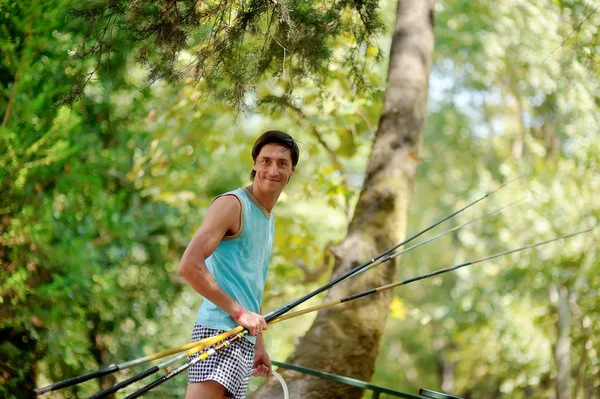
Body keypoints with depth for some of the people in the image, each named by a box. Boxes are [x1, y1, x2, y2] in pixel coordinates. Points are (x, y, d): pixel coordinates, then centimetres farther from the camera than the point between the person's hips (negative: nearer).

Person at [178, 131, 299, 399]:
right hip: (220, 330, -9)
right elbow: (189, 266, -17)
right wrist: (239, 311, -16)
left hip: (244, 338, 9)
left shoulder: (268, 217, 21)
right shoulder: (232, 204, -6)